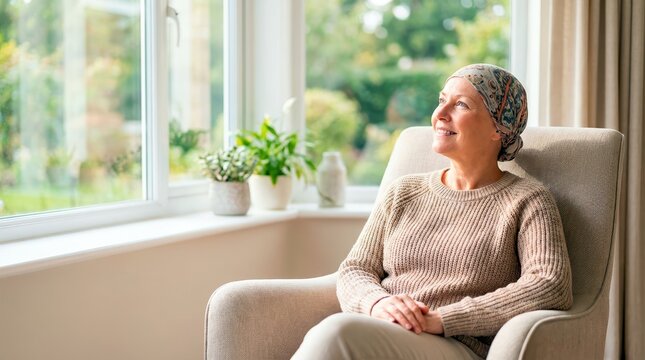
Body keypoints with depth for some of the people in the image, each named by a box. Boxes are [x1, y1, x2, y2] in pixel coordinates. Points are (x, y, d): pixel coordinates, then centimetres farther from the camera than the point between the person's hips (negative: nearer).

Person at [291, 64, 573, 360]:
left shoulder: (526, 201, 5)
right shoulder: (403, 193, 20)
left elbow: (554, 287, -10)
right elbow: (354, 269, 17)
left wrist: (442, 319, -15)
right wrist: (377, 302, -9)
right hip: (371, 336, 4)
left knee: (337, 332, -34)